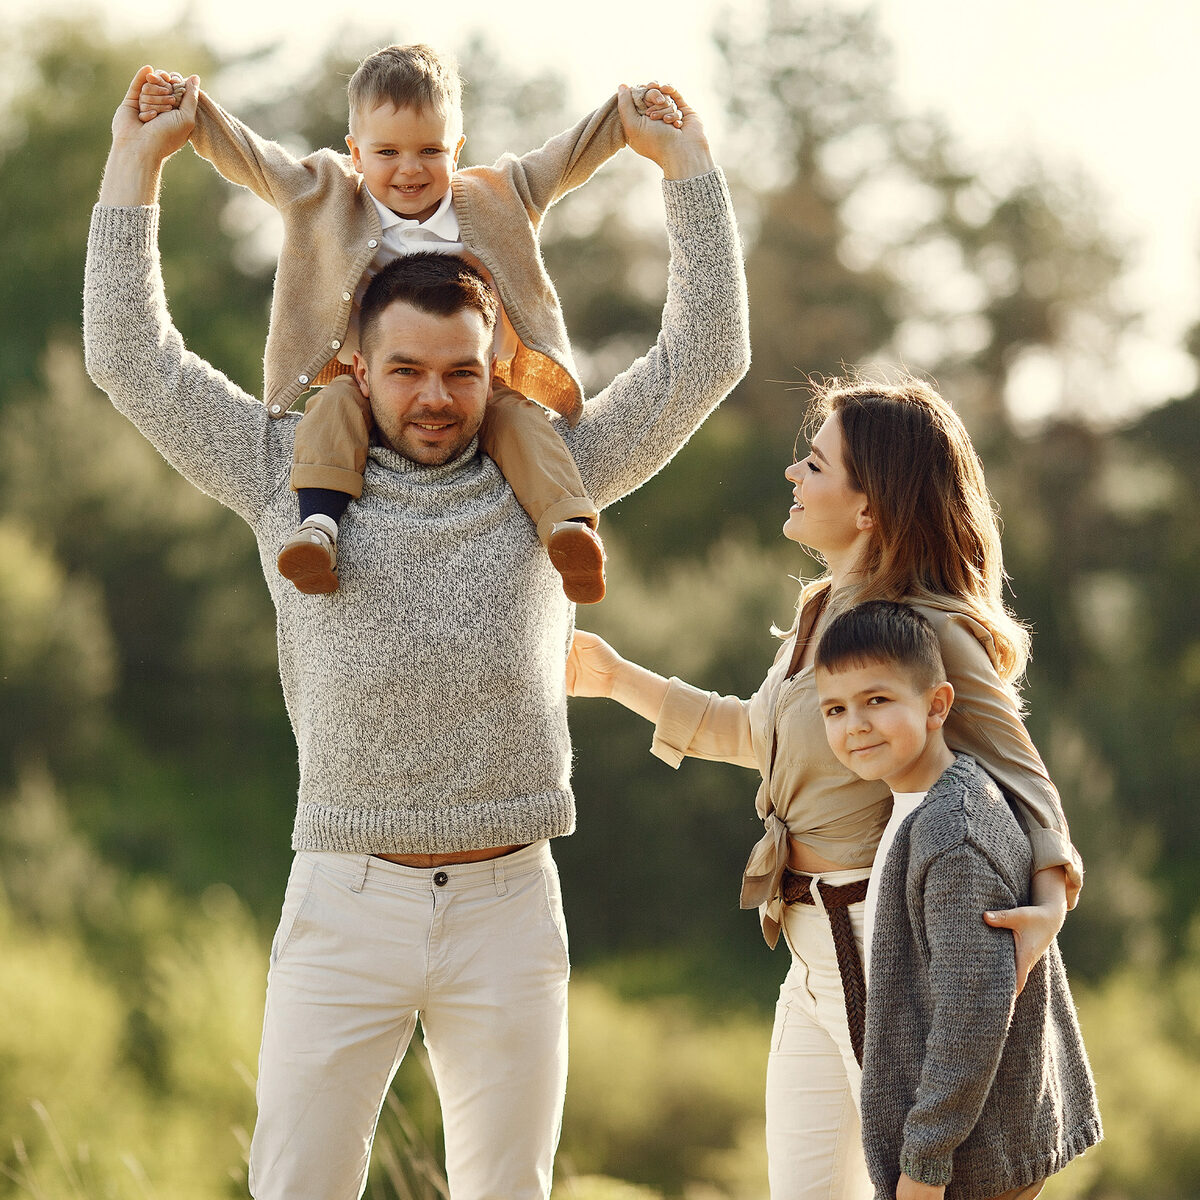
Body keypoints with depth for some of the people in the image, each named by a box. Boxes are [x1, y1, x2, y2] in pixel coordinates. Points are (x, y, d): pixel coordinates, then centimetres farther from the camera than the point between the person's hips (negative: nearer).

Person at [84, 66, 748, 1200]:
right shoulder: (292, 477, 7)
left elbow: (702, 360, 10)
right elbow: (133, 360, 6)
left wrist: (687, 165, 10)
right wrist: (136, 161, 7)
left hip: (508, 900, 1)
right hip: (347, 897, -1)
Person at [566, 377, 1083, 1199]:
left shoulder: (929, 637, -17)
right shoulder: (825, 613, 10)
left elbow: (1021, 781, -15)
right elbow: (760, 733, 27)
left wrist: (1049, 904, -34)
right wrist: (618, 679, 30)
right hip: (815, 956, 9)